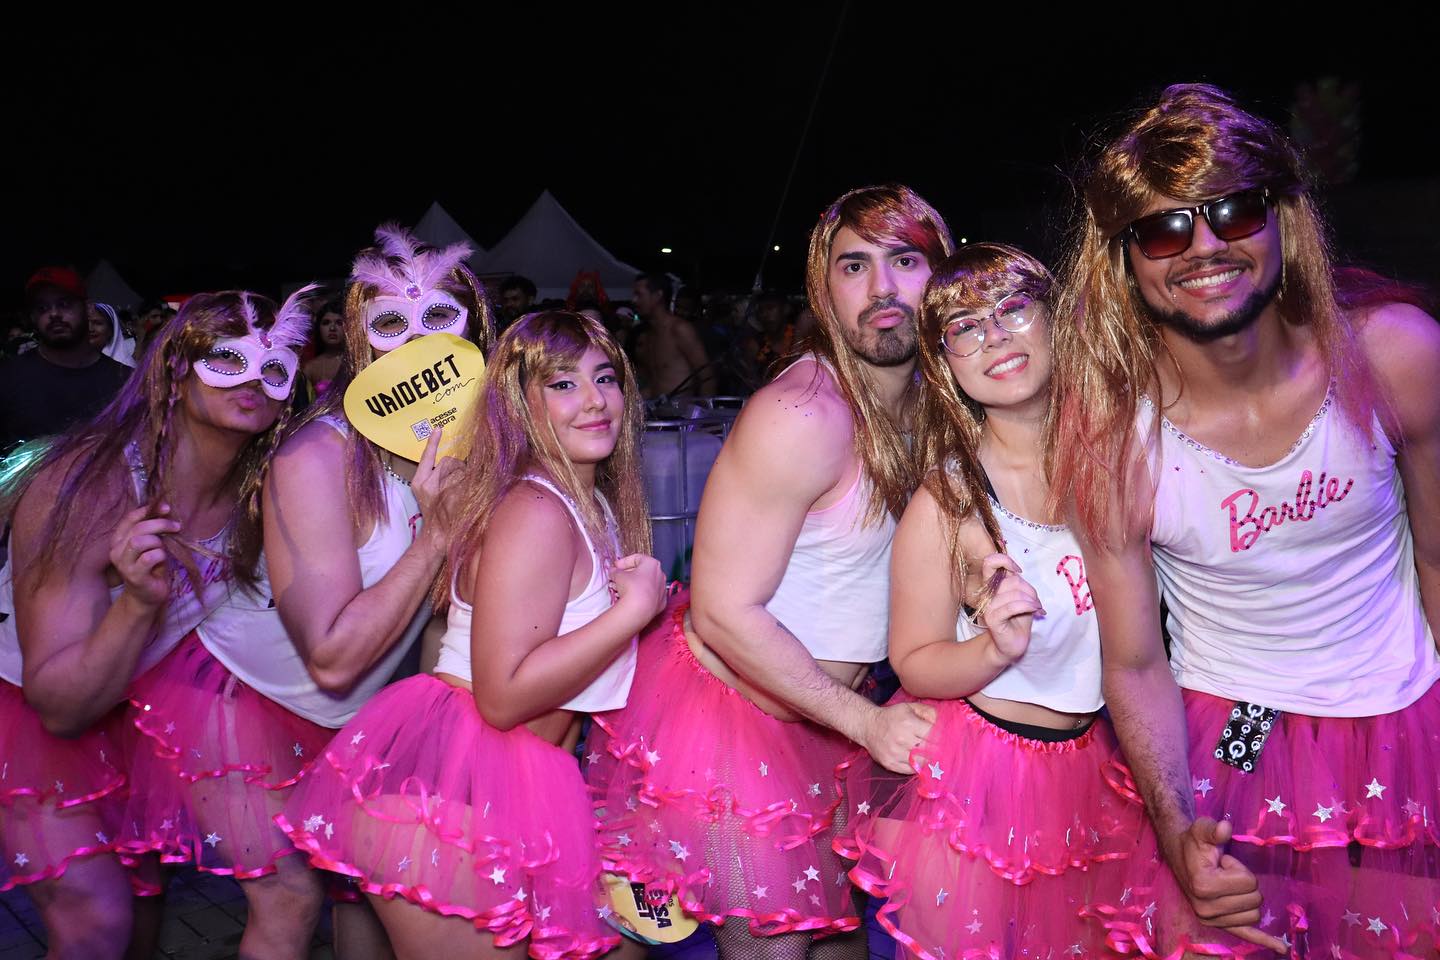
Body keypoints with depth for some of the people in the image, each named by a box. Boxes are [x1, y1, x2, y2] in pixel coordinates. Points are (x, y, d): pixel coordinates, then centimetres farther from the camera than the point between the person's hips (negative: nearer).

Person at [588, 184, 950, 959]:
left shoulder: (930, 402, -1)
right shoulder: (800, 418, -26)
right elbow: (725, 612, -25)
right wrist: (867, 721, -20)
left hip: (823, 708, 7)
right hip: (723, 711, -7)